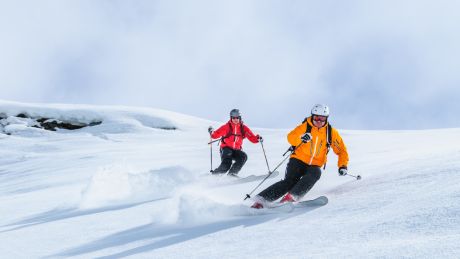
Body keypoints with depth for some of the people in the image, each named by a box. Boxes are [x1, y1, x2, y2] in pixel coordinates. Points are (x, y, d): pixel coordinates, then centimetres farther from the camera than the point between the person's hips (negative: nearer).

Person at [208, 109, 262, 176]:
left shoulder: (243, 128, 1)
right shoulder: (226, 127, -6)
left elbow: (252, 138, -1)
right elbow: (216, 135, -6)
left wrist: (258, 138, -21)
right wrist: (212, 132, -27)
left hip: (236, 150, 4)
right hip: (226, 149, -4)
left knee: (243, 157, -26)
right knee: (226, 164, -26)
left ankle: (232, 172, -16)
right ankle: (214, 173, -3)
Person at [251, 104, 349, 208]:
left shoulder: (331, 132, 2)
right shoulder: (305, 126, -4)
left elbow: (341, 150, 8)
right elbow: (290, 137, -16)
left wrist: (342, 165, -6)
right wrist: (301, 138, -37)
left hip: (314, 165, 2)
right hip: (298, 160, -2)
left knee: (315, 173, -32)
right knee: (290, 181, -23)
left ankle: (292, 196, -41)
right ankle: (261, 200, -27)